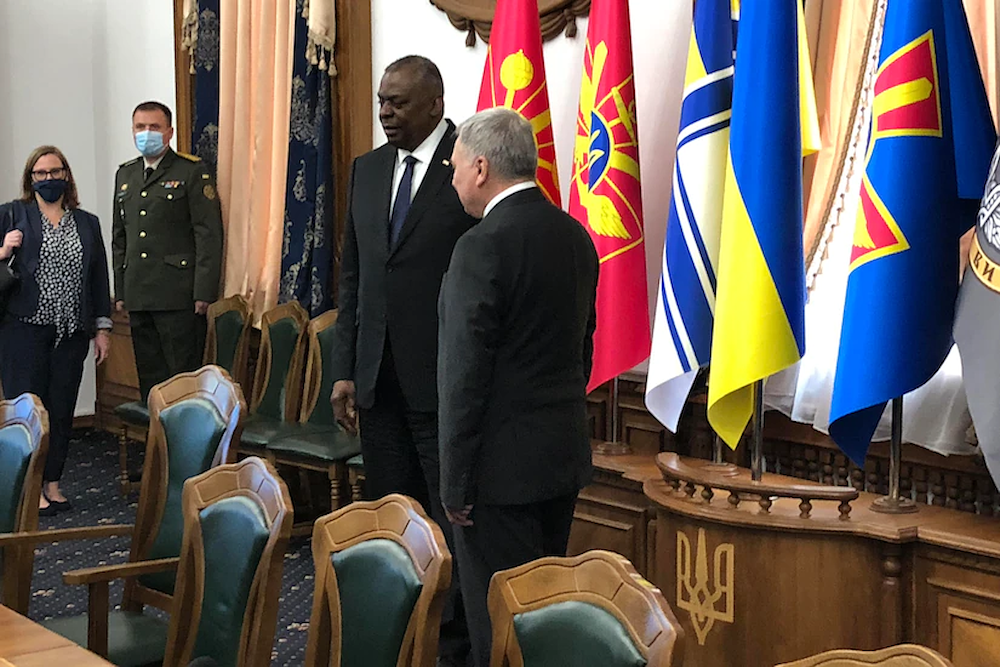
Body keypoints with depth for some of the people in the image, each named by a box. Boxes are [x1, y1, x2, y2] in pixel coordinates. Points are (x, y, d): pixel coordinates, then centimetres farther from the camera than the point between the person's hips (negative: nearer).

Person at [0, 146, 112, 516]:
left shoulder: (87, 223, 14)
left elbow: (99, 277, 16)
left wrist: (103, 328, 12)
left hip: (71, 333, 3)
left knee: (62, 410, 4)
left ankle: (52, 483, 15)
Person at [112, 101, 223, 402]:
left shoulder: (192, 171, -2)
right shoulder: (125, 174, 18)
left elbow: (209, 234, -8)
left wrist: (203, 292, -14)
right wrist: (120, 292, 15)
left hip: (178, 296, -6)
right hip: (137, 296, 6)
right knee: (149, 377, 9)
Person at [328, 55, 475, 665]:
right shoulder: (367, 170, 13)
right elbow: (352, 277, 16)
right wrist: (345, 371, 10)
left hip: (443, 382, -6)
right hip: (379, 381, 6)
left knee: (454, 524, 0)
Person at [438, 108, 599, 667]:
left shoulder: (483, 248, -18)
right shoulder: (575, 236, 8)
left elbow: (465, 374, -18)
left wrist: (456, 484, -13)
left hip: (503, 466, -8)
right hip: (566, 453, 9)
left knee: (500, 620, -1)